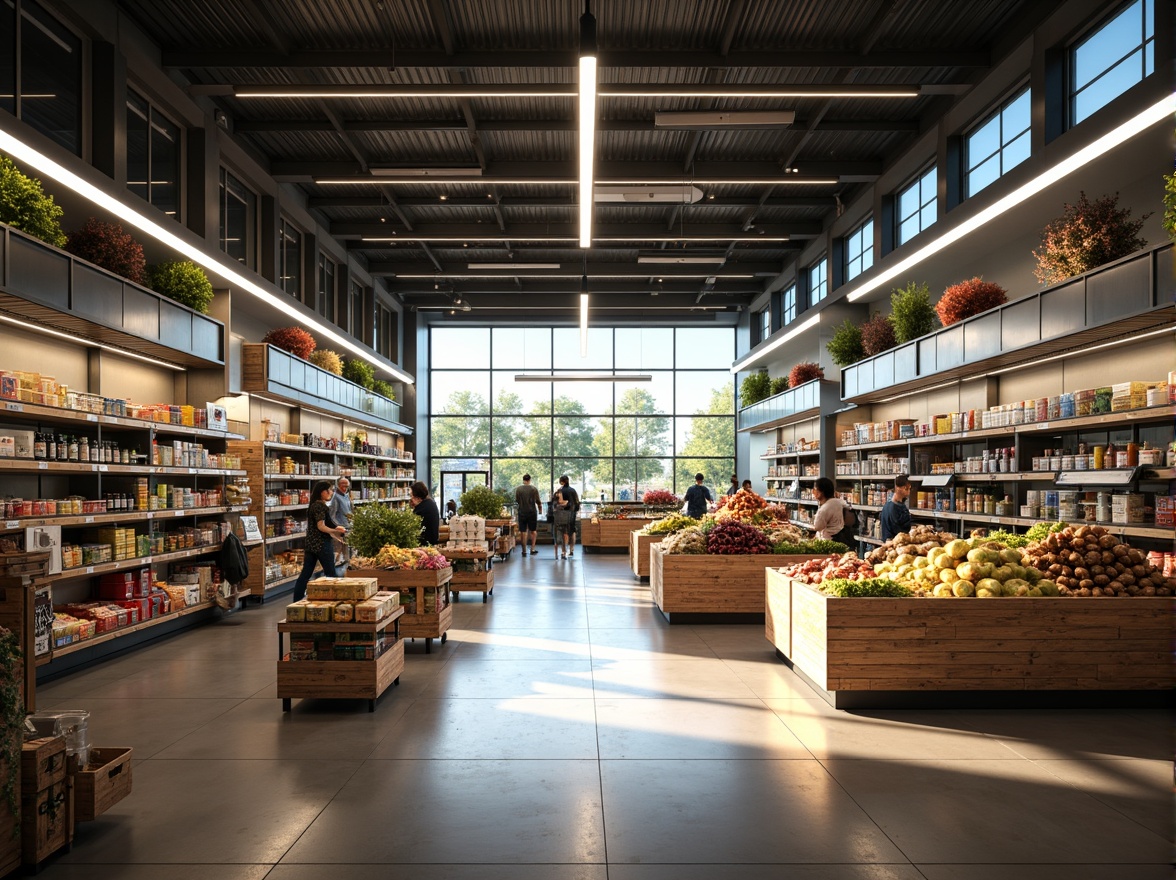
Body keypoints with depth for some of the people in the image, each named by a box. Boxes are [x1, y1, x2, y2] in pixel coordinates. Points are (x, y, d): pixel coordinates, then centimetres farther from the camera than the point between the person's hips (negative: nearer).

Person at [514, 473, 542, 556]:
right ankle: (532, 549, 12)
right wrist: (540, 505, 23)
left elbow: (517, 501, 4)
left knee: (524, 532, 6)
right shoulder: (534, 489, -6)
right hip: (532, 512, -1)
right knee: (533, 531, 14)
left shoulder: (518, 489, -4)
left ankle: (524, 551, 8)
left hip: (522, 512, 1)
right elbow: (538, 501, 1)